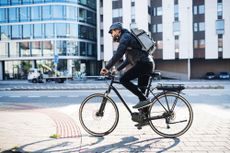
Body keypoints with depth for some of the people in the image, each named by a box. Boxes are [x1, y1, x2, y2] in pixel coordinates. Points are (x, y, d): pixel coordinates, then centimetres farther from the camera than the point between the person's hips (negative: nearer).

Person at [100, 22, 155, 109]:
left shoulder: (125, 37, -4)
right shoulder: (127, 38, 27)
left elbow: (118, 55, -19)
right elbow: (128, 60, 30)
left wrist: (107, 68, -19)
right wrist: (117, 69, 24)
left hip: (143, 63, -10)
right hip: (148, 64, 10)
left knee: (124, 80, -13)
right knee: (141, 90, 12)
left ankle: (144, 99, -13)